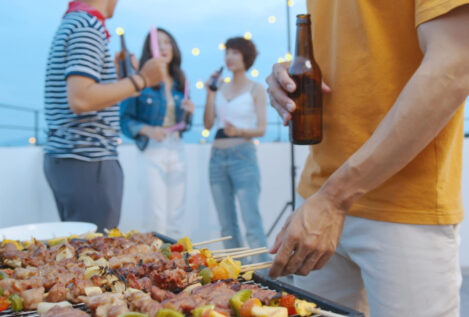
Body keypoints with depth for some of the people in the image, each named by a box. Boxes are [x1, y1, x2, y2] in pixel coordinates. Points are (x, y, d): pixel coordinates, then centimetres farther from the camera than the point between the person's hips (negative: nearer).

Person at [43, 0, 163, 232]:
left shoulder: (71, 23, 16)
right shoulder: (88, 27, -13)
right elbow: (80, 100, -25)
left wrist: (116, 72, 28)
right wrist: (141, 79, -17)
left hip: (63, 157, 10)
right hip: (86, 161, -10)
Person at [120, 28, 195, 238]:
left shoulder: (179, 83, 14)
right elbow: (125, 119, -7)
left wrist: (188, 112, -1)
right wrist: (148, 130, -22)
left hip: (177, 150, 5)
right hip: (152, 150, -5)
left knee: (176, 218, 7)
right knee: (157, 217, -8)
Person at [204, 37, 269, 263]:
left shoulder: (256, 89, 3)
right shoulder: (220, 88, 16)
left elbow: (261, 129, -3)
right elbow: (208, 124, 9)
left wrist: (238, 131, -21)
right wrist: (210, 94, 0)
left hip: (242, 155, -5)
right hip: (217, 157, 5)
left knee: (252, 224, -10)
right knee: (227, 225, 7)